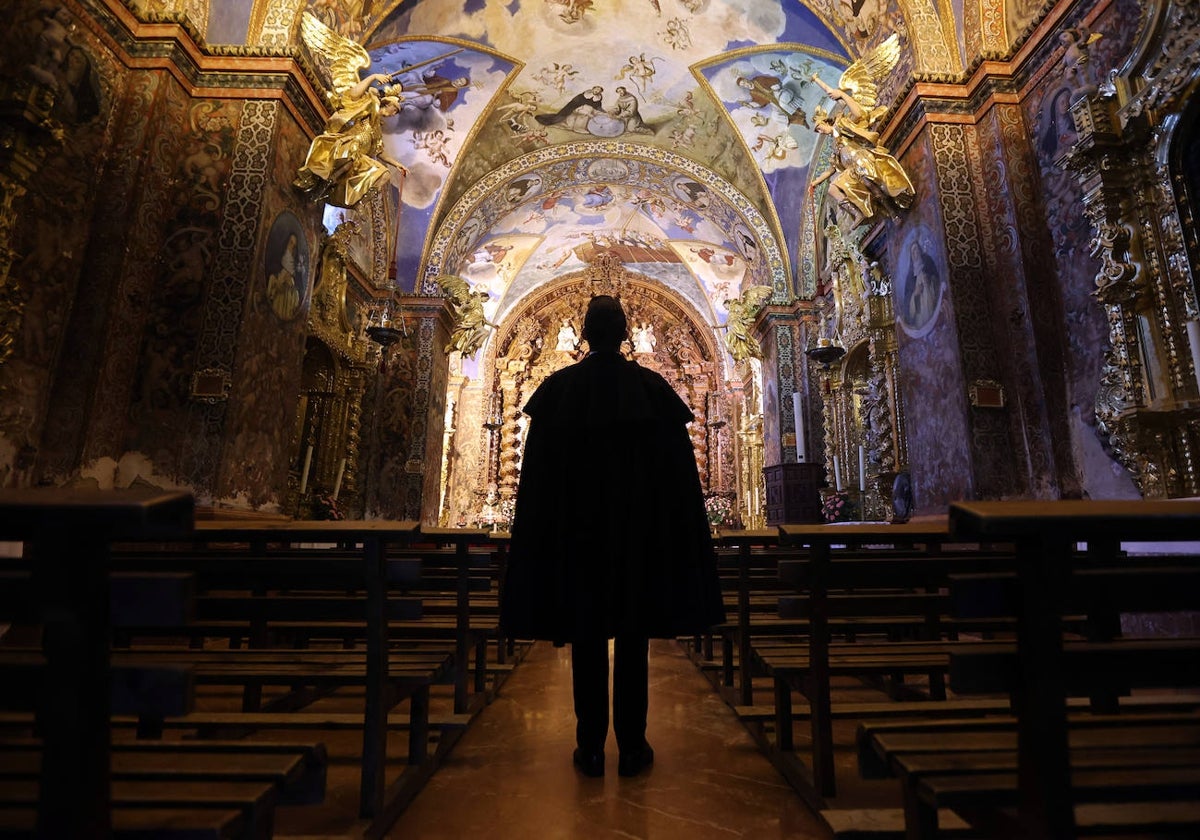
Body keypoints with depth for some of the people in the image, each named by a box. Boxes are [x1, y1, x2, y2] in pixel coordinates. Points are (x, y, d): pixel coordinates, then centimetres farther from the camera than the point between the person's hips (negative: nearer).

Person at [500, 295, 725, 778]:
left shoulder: (557, 388, -2)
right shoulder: (652, 386, -3)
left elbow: (537, 476, -1)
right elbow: (678, 472, -2)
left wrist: (544, 535, 6)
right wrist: (676, 536, 7)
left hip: (576, 533, 0)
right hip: (638, 533, 0)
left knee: (586, 638, 10)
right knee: (633, 640, 9)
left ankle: (591, 748, 18)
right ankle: (632, 747, 19)